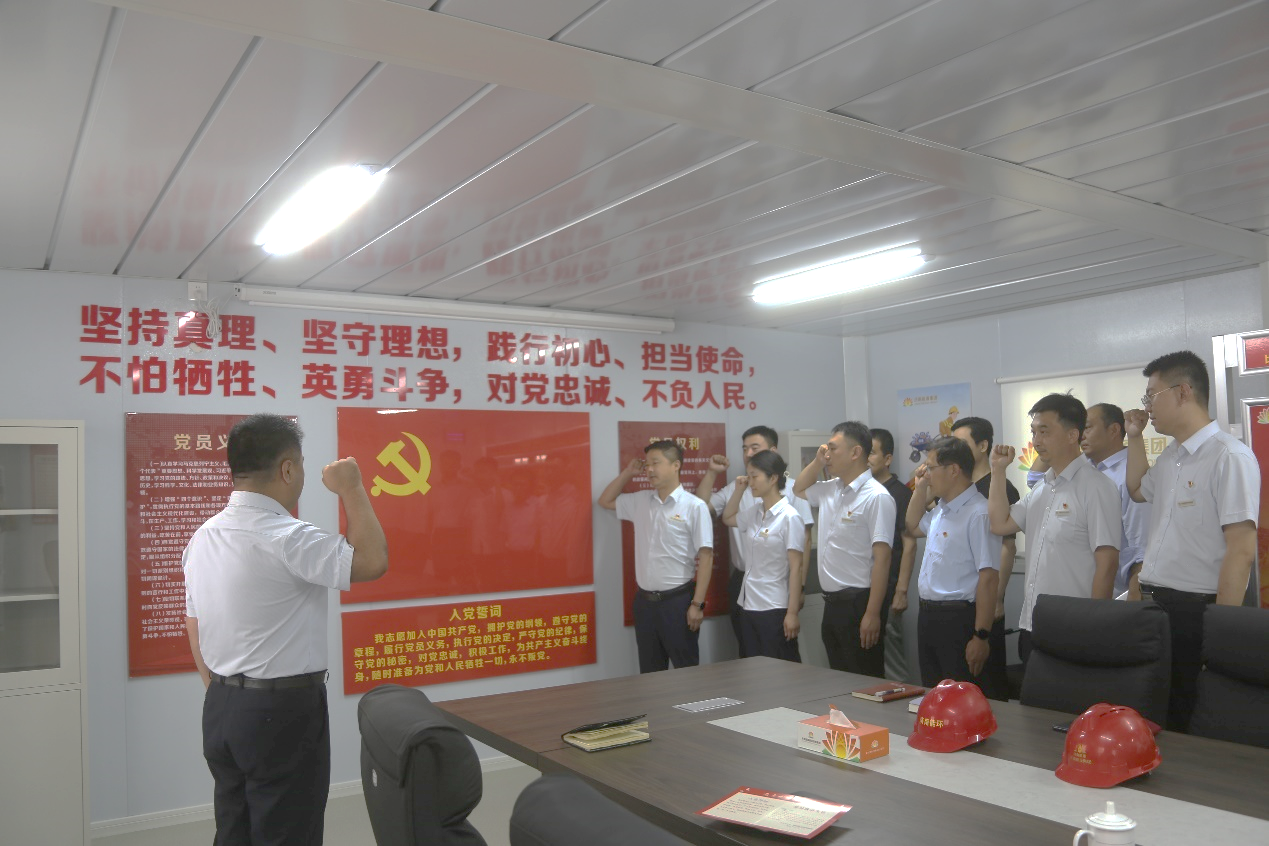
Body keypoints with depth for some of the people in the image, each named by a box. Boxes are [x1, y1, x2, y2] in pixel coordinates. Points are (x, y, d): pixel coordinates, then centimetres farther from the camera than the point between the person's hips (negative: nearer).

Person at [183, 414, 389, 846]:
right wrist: (351, 489, -16)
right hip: (283, 711, -8)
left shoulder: (203, 537, 5)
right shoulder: (285, 537, -21)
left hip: (221, 710, 8)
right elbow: (372, 562, -28)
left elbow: (195, 629, 12)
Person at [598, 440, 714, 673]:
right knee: (650, 672, 14)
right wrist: (627, 473, 8)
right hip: (644, 600, 6)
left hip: (678, 600, -5)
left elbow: (706, 556, -11)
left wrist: (697, 604, -13)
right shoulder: (640, 501, 6)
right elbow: (605, 501, 22)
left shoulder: (694, 507, -11)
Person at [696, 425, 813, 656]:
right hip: (741, 582, 4)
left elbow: (804, 538, -5)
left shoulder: (792, 488, -5)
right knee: (747, 654, 14)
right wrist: (711, 473, 0)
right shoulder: (734, 488, 9)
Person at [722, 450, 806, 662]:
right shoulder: (754, 513, 6)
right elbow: (728, 518, 28)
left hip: (775, 609, -7)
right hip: (748, 606, 7)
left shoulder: (789, 517, -13)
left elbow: (796, 568, -13)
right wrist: (739, 489, 13)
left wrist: (792, 613, -16)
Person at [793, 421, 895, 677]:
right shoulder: (831, 490, 9)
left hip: (859, 602, -8)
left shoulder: (876, 497, -14)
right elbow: (799, 489, 30)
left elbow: (882, 557, -18)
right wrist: (817, 461, 11)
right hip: (832, 602, 8)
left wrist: (872, 614, -21)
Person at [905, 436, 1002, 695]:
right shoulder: (940, 510, 11)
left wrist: (981, 636, -21)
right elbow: (913, 528, 33)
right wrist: (920, 489, 18)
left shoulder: (979, 513, -17)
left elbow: (988, 578, -21)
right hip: (928, 616, 9)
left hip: (960, 619, -9)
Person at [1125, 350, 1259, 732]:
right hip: (1153, 605, 8)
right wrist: (1134, 438, 22)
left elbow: (1241, 551, -19)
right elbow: (1138, 492, 35)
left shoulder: (1229, 457, -14)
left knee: (1188, 724, 3)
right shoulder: (1170, 457, 11)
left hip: (1193, 612, -8)